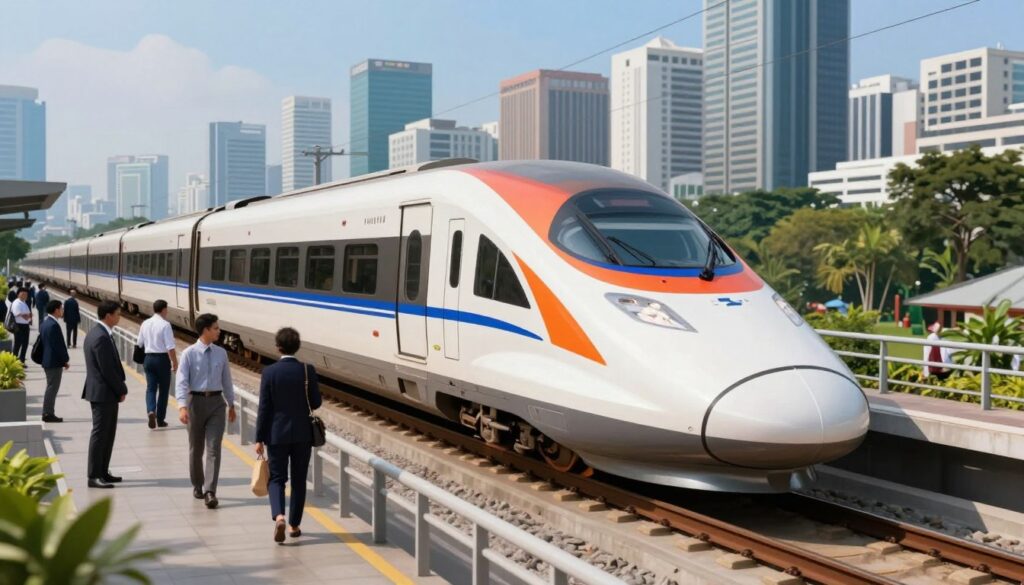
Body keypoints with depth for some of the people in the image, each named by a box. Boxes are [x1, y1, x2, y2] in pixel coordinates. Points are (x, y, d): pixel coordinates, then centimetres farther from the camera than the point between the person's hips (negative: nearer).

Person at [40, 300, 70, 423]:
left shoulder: (44, 322, 10)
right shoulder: (53, 325, -21)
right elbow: (59, 345, -21)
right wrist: (66, 360, -9)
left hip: (47, 360, 10)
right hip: (54, 362, -10)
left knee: (51, 387, 16)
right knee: (52, 388, -3)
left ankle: (47, 413, 20)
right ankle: (48, 414, 1)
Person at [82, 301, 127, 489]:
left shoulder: (95, 334, 13)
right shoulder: (102, 337, -20)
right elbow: (107, 369, -21)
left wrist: (120, 387, 11)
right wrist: (121, 390, -11)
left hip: (105, 393, 10)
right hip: (103, 393, -10)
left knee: (108, 433, 15)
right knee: (100, 434, -4)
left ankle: (103, 472, 22)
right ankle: (94, 476, 1)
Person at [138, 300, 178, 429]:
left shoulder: (145, 323, 5)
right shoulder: (165, 325, -13)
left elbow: (140, 344, 14)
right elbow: (170, 348, -17)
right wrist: (175, 363, -10)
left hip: (148, 358, 4)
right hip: (162, 359, -4)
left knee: (151, 387, 8)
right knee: (163, 389, 9)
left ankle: (151, 411, -17)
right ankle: (160, 419, 14)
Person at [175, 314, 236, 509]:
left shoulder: (221, 353, 4)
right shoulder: (189, 353, -8)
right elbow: (181, 381, -14)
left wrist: (231, 404, 17)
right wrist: (182, 407, -26)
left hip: (216, 401, 2)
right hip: (196, 401, -2)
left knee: (214, 448, -7)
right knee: (196, 448, 12)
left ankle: (210, 492, -11)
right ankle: (197, 486, 31)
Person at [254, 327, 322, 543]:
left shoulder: (270, 372, -10)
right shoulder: (307, 370, -8)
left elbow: (264, 408, -7)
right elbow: (316, 403, -4)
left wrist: (259, 439, -1)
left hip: (277, 434, -1)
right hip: (302, 434, 1)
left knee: (276, 478, 8)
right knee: (298, 480, 12)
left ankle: (279, 516, -14)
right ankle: (294, 524, 18)